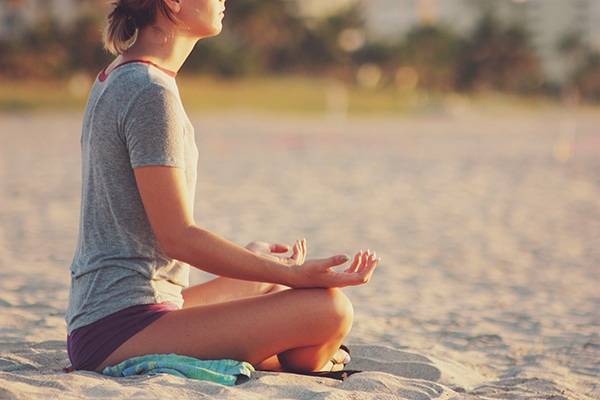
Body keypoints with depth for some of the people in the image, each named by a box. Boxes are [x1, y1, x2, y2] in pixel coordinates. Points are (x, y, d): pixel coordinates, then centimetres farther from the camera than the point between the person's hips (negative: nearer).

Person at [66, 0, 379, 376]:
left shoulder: (115, 79, 15)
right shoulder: (151, 92, -16)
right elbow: (178, 237, -18)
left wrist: (245, 253, 26)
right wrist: (295, 276, -17)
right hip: (125, 327, -11)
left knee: (270, 287, 31)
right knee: (328, 307, -19)